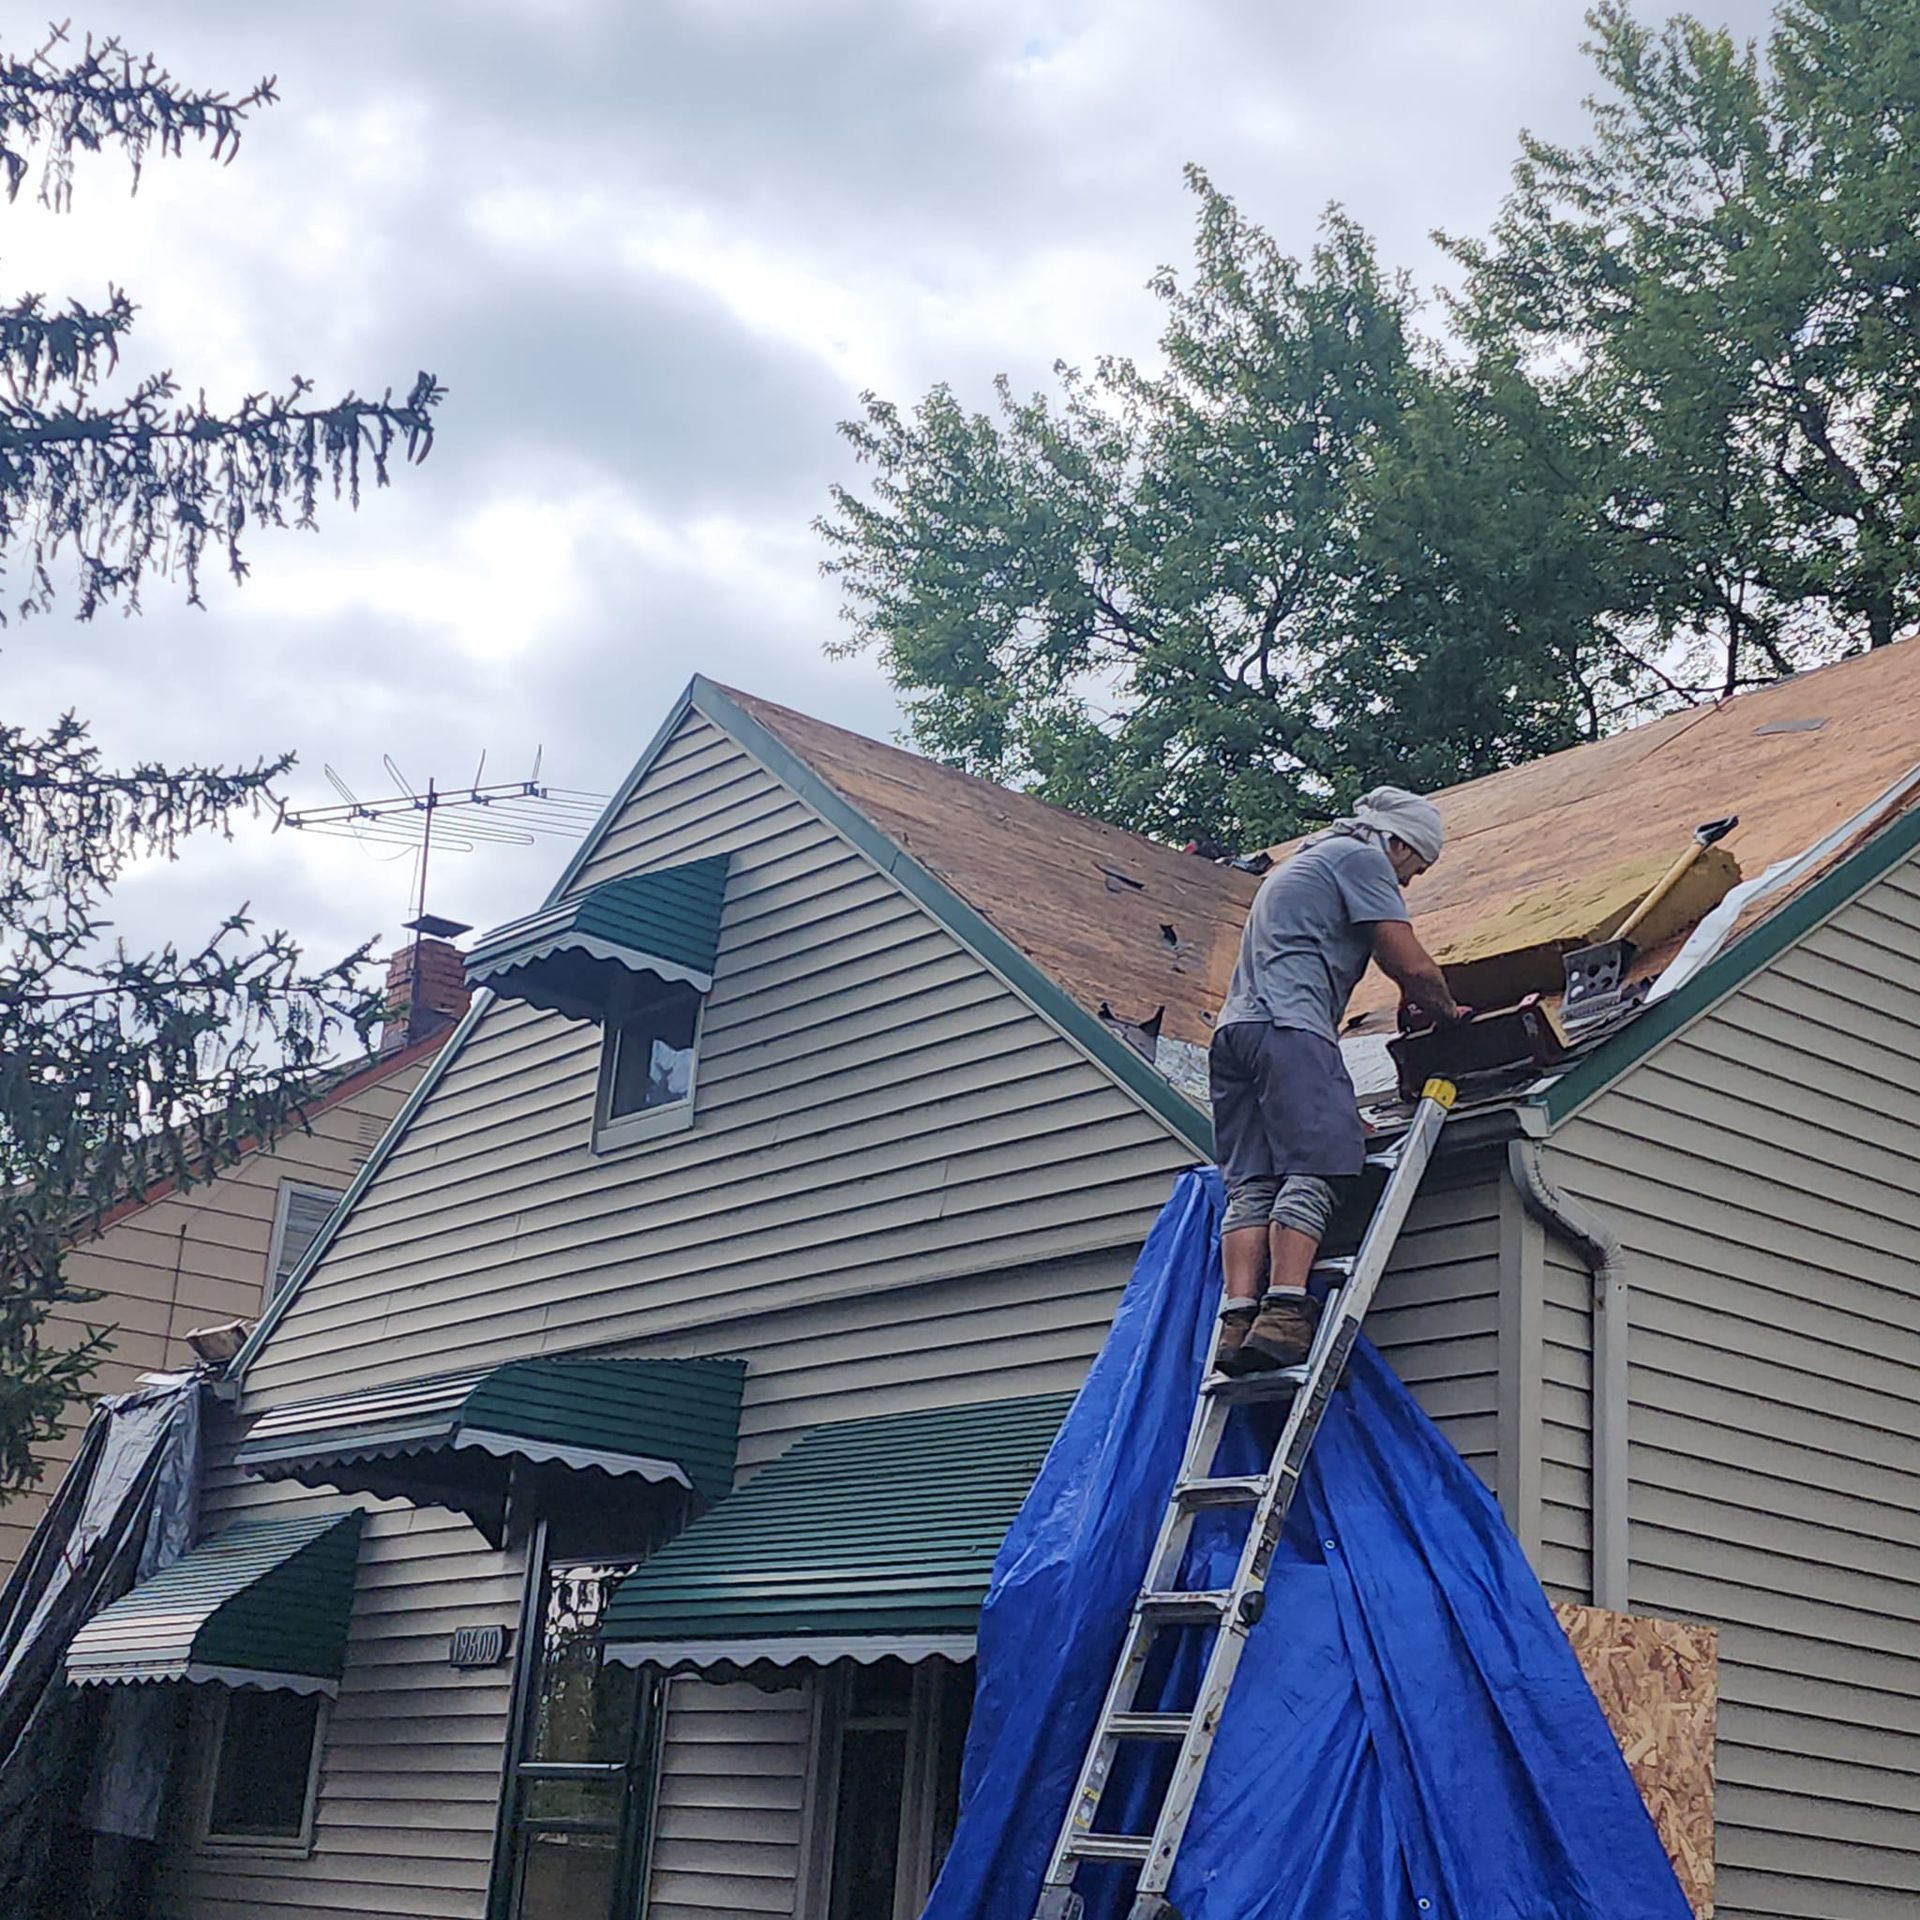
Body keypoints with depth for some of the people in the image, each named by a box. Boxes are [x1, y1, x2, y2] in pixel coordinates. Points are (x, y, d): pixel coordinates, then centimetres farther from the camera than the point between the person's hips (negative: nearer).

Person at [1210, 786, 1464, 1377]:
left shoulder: (1301, 862, 36)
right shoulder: (1363, 858, 7)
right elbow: (1411, 966, 0)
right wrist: (1448, 1012, 18)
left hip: (1234, 1025, 9)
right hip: (1290, 1025, -9)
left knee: (1250, 1184, -2)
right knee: (1309, 1170, -16)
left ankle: (1237, 1321, -14)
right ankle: (1284, 1315, -28)